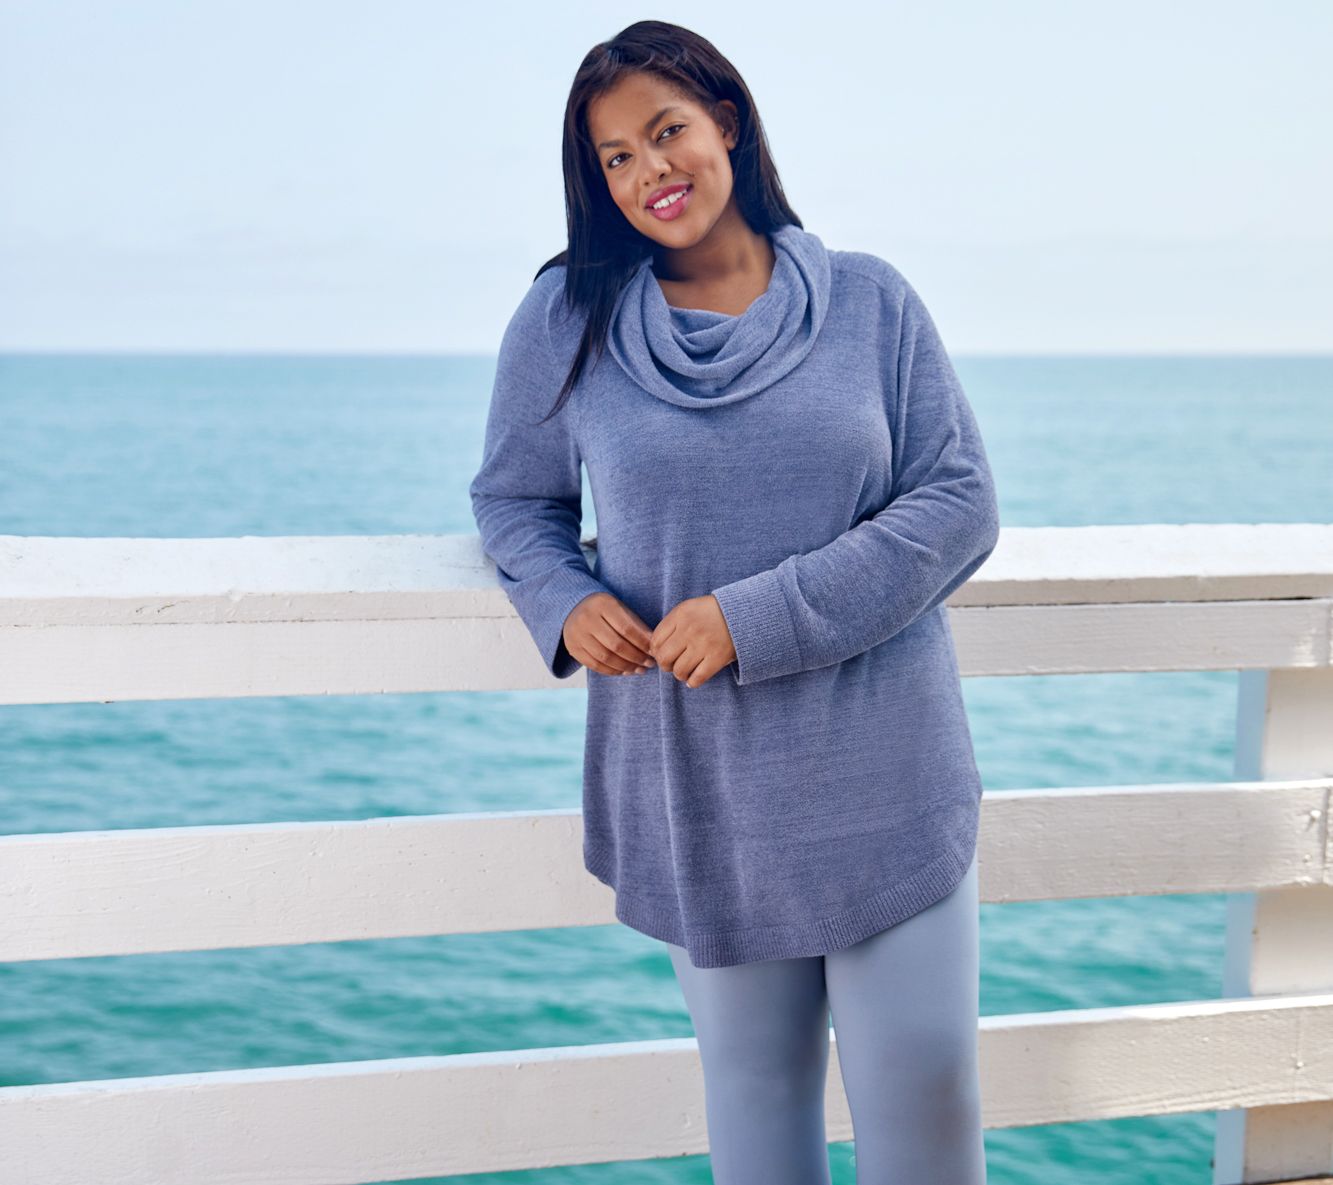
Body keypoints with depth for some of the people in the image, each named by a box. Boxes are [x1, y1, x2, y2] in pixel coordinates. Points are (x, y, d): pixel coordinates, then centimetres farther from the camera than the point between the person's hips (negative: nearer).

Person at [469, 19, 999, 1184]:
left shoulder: (870, 301, -1)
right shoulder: (565, 320, 1)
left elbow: (959, 505, -5)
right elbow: (513, 498, 14)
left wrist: (761, 618, -16)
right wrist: (565, 604, -10)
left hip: (885, 778, 0)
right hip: (698, 791, 1)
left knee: (924, 1081, 2)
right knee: (754, 1086, 12)